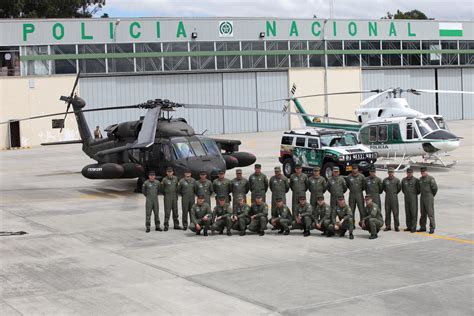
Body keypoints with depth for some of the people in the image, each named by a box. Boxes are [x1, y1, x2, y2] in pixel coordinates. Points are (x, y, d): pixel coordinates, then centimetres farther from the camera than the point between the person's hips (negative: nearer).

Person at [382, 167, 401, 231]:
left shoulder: (397, 180, -1)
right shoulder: (385, 180, 7)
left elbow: (399, 187, 7)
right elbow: (383, 187, 20)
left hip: (394, 197, -3)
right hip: (387, 197, 3)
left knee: (395, 212, -5)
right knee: (387, 212, 5)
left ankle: (396, 226, 0)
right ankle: (388, 226, 11)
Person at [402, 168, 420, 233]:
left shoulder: (416, 180, -6)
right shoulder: (403, 180, 9)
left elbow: (419, 189, -2)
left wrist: (415, 193, 4)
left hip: (413, 198, -5)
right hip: (406, 198, 5)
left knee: (413, 213, -7)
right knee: (407, 213, 8)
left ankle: (413, 227, -6)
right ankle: (409, 226, 15)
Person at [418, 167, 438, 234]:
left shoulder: (430, 178, -12)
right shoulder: (421, 179, 12)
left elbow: (435, 187, -15)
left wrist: (432, 195, -3)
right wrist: (422, 194, 15)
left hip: (429, 198, -7)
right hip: (422, 197, 7)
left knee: (430, 213, -6)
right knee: (423, 213, 10)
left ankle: (432, 228, -2)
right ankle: (423, 227, 17)